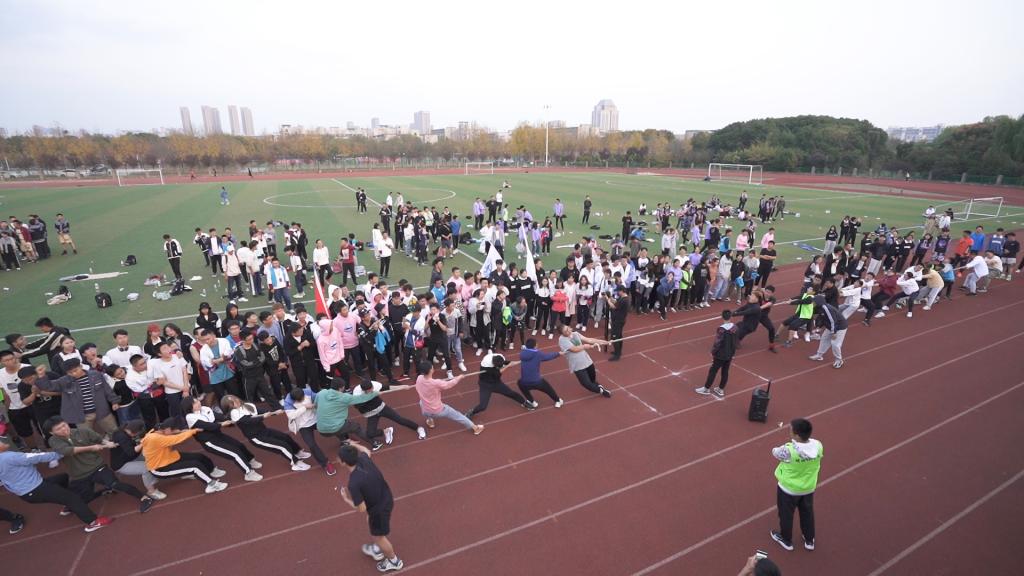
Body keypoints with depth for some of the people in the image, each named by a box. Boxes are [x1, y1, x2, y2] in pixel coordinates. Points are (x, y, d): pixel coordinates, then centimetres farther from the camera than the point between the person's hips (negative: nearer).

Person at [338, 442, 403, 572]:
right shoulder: (364, 459, -17)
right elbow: (366, 450, 11)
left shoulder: (354, 483, -35)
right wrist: (353, 445, 23)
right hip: (387, 500, 7)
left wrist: (346, 499, -9)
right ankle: (378, 551, 61)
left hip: (378, 509, -7)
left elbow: (362, 509, -24)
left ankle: (394, 561, 47)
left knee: (378, 537, 23)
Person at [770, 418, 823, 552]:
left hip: (789, 489, -5)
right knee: (807, 513, 29)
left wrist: (787, 446, 6)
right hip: (809, 488, 5)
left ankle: (786, 540, 43)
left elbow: (775, 452, -15)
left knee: (786, 514, 21)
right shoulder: (818, 445, -22)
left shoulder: (789, 450, -37)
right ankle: (809, 540, 50)